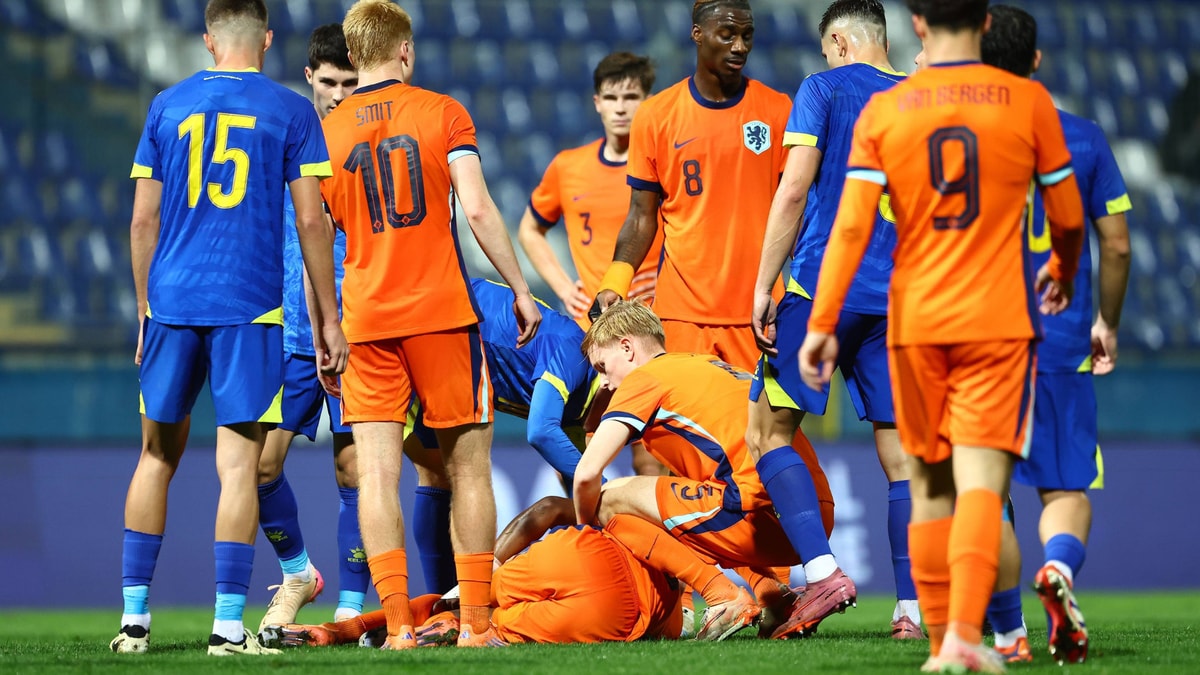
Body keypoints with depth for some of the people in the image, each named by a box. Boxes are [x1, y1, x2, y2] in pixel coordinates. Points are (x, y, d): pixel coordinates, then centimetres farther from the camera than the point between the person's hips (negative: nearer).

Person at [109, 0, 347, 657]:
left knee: (157, 455, 12)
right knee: (238, 465, -3)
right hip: (250, 307, -3)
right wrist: (328, 320, 5)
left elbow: (143, 222, 8)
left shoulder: (167, 107, 8)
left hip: (172, 302, 3)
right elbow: (311, 221, -2)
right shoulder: (291, 112, 1)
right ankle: (228, 626, -6)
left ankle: (134, 617, 12)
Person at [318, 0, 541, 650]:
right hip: (442, 313, -1)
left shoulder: (325, 133, 7)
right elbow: (477, 210, -9)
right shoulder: (443, 114, 1)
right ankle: (475, 621, 4)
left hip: (365, 321, 2)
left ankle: (398, 624, -10)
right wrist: (520, 289, -1)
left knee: (376, 473, -2)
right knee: (467, 465, 7)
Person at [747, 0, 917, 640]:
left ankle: (822, 568, -14)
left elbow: (794, 191, -9)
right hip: (900, 299, 5)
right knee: (901, 450, 5)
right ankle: (912, 606, -1)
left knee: (770, 430, 3)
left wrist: (763, 286, -5)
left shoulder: (824, 89, -1)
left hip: (822, 289, -4)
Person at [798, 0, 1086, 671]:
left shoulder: (883, 112, 1)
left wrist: (822, 325, 0)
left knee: (930, 484, 12)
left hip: (915, 321, 2)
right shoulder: (1028, 101, -1)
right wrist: (1063, 275, 29)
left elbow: (852, 227, -4)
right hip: (1000, 317, -2)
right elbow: (1069, 218, 8)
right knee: (981, 480, -9)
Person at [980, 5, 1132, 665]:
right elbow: (1116, 246, 4)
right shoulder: (1083, 137, 3)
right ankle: (1059, 566, -25)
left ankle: (1007, 634, 6)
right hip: (1061, 341, 0)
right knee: (1065, 487, 7)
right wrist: (1108, 324, 19)